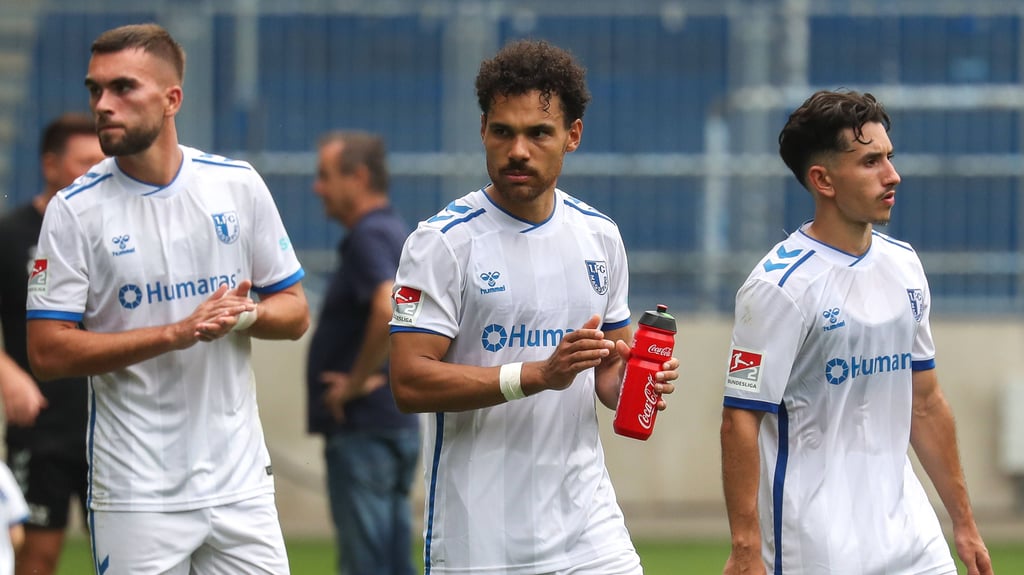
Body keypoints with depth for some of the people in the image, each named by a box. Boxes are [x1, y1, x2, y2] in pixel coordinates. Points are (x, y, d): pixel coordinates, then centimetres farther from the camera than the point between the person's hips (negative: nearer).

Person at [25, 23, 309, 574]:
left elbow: (294, 311, 12)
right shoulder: (74, 210, -4)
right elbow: (47, 352, -10)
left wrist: (249, 314, -12)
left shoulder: (239, 185, 5)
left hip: (240, 482, 3)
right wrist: (176, 333, -17)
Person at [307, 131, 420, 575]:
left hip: (363, 427, -10)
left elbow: (390, 309, -30)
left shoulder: (369, 238, -13)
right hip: (398, 425, 10)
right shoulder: (399, 234, 17)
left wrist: (358, 380, -19)